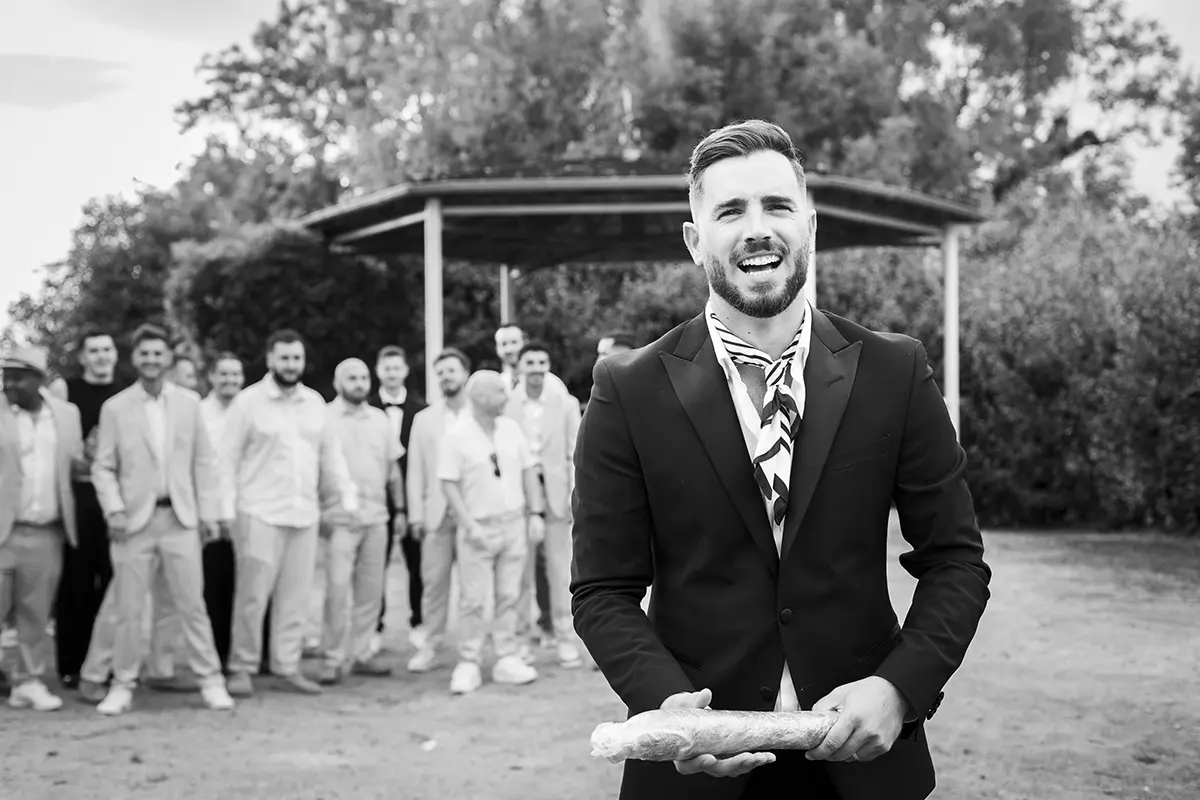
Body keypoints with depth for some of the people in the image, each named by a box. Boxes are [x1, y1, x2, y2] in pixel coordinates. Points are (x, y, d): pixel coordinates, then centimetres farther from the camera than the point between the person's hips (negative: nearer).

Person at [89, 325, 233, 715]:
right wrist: (114, 509, -10)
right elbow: (103, 467, 3)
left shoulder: (189, 402, 6)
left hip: (180, 518, 1)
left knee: (192, 604, 2)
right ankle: (123, 685, 15)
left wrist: (208, 512, 3)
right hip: (134, 521, 0)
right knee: (128, 609, 3)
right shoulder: (115, 408, 2)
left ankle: (210, 680, 10)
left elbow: (203, 461, 7)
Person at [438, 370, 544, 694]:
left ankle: (507, 660, 15)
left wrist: (535, 513, 5)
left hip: (514, 524, 4)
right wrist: (469, 525, -14)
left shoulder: (511, 428, 6)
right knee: (474, 600, -2)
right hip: (479, 529, -4)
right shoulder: (456, 436, -8)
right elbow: (449, 484, -9)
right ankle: (468, 664, 7)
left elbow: (528, 472, 11)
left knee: (509, 595, 7)